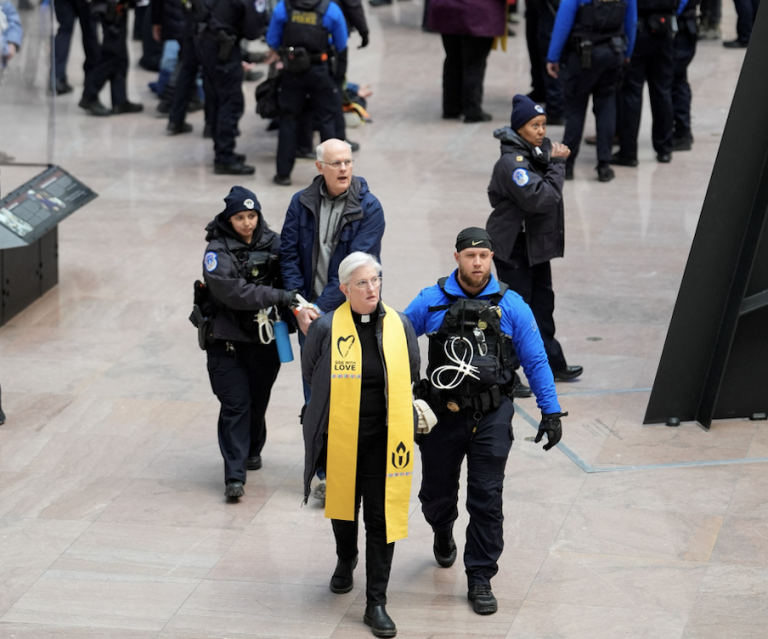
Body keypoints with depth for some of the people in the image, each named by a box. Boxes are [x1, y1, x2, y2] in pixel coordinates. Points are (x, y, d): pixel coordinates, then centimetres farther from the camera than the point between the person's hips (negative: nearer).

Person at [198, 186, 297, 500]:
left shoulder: (272, 243, 0)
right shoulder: (218, 252, -13)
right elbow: (233, 292, -25)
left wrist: (296, 304, -14)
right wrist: (277, 296, -29)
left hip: (264, 337, 4)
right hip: (228, 340, -4)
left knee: (258, 399, 16)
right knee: (235, 404, -9)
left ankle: (252, 450, 43)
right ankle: (234, 476, -9)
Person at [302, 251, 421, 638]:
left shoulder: (399, 326, -4)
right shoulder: (327, 328, -10)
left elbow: (411, 375, 12)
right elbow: (310, 373, 5)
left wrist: (386, 403, 9)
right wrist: (344, 401, 6)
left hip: (383, 439, 0)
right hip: (339, 437, 0)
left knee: (381, 517, -2)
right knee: (342, 504, 21)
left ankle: (377, 603, 5)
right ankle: (345, 561, 52)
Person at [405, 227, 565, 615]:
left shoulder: (511, 306, -2)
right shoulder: (430, 303, -2)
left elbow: (535, 360, 3)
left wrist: (551, 411, 0)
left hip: (491, 417, -1)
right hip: (442, 413, 1)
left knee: (486, 500, -4)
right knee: (437, 494, 15)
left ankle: (480, 580, 6)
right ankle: (443, 535, 49)